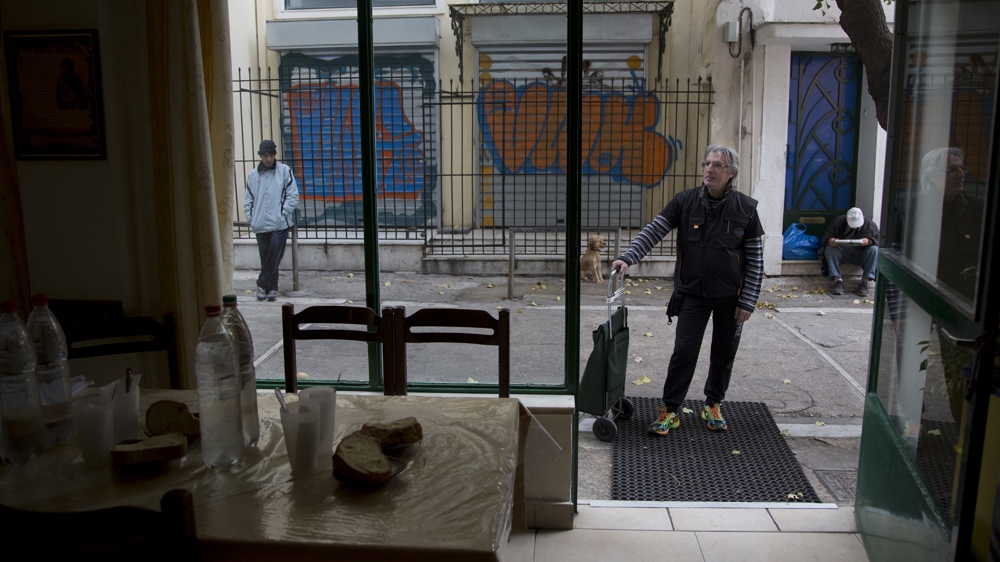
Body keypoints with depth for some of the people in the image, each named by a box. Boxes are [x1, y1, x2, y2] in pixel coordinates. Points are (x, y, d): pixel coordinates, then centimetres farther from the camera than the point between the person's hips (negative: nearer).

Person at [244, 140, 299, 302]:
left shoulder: (285, 171, 0)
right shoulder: (253, 175, 9)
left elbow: (293, 195, -1)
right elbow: (248, 199, 14)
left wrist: (283, 213, -8)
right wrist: (251, 218, 5)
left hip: (280, 224, -3)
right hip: (260, 225, 3)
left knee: (274, 257, -8)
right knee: (266, 258, 8)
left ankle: (262, 284, 4)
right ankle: (272, 288, 18)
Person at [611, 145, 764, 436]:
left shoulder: (746, 209, -7)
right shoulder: (685, 202, -5)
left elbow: (755, 259, -4)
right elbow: (653, 231, -9)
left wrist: (748, 302, -7)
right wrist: (628, 258, -24)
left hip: (731, 296, 1)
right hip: (693, 292, 0)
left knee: (724, 354, 12)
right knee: (684, 351, -4)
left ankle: (713, 405, 32)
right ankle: (670, 410, 7)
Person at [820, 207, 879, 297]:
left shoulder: (870, 225, -6)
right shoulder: (838, 221, -6)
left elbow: (879, 240, -9)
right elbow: (826, 236, -8)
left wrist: (869, 241, -32)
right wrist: (830, 241, -33)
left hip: (860, 255, 0)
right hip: (842, 252, 0)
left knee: (874, 249, -28)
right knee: (829, 249, -29)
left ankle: (865, 281, -30)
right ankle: (837, 280, -35)